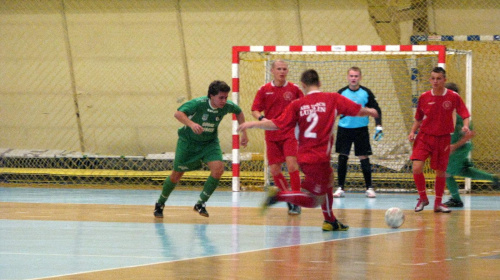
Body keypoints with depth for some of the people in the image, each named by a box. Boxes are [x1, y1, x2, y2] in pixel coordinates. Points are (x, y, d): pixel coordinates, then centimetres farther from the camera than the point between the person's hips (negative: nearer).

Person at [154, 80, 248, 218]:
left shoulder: (227, 106, -16)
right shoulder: (199, 103, -30)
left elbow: (239, 112, 8)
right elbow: (178, 113, -41)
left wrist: (244, 133, 5)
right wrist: (191, 124, -58)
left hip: (210, 142, 3)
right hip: (188, 141, -3)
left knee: (218, 168, -21)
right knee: (177, 174, 6)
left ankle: (200, 204, -6)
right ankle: (160, 204, 30)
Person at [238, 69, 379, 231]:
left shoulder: (298, 104, 1)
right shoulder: (332, 99, -4)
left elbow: (277, 124, -4)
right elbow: (358, 110, 1)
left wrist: (253, 124, 7)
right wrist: (370, 111, 23)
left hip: (304, 156, 5)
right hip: (318, 158, -5)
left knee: (328, 177, 29)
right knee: (314, 201, 4)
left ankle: (330, 221, 31)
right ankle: (279, 195, -15)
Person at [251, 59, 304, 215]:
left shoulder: (294, 89, 2)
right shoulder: (264, 90, 3)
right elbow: (255, 110, 1)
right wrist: (261, 118, -19)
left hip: (290, 134, -2)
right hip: (272, 135, 2)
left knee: (292, 165, -16)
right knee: (274, 170, 2)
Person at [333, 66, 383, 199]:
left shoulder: (366, 93, -1)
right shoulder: (341, 93, 1)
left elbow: (376, 109, 2)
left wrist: (378, 126, -9)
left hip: (361, 129, -1)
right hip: (344, 129, 1)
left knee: (364, 158, 0)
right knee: (342, 158, -1)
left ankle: (369, 188, 9)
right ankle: (340, 188, 7)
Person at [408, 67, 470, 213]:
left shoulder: (453, 97, -6)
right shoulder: (424, 97, -1)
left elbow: (465, 115, -2)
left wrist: (466, 126, -23)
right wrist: (412, 131, -5)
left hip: (443, 138, 0)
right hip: (424, 137, 0)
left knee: (441, 172, 5)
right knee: (417, 168, -15)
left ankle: (438, 203, 23)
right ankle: (422, 198, 6)